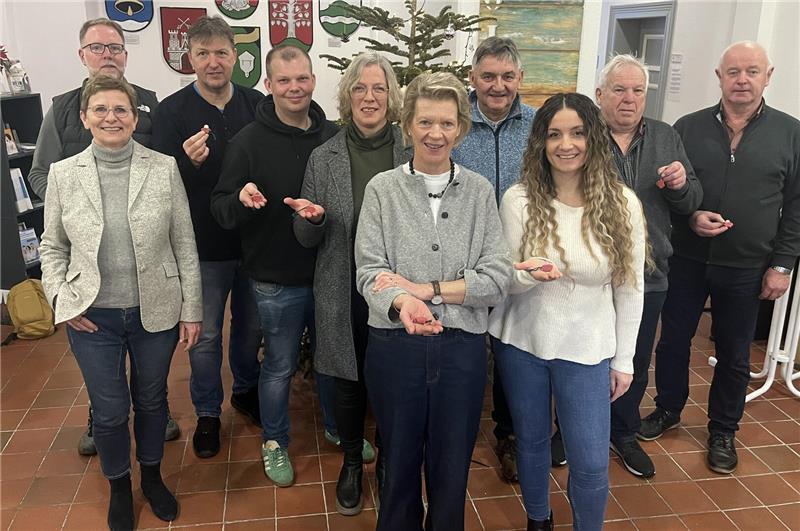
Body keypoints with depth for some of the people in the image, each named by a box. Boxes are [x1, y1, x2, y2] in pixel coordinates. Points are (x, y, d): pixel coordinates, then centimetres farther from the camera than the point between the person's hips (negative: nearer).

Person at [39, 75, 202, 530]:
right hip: (93, 319, 0)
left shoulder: (164, 169, -7)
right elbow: (52, 247, 6)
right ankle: (120, 488, 40)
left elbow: (185, 245, -4)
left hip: (156, 312, 0)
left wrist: (192, 309, -3)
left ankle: (152, 476, 44)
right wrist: (63, 300, -6)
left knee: (152, 400, 19)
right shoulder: (63, 174, -4)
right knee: (110, 412, 13)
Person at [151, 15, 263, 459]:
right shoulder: (172, 111, -7)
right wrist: (190, 161, -30)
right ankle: (208, 413, 30)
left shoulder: (256, 104, -1)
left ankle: (245, 390, 42)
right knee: (206, 335, 10)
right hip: (204, 245, -2)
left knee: (252, 324, 18)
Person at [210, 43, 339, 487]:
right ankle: (274, 442, 34)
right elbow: (220, 208, -8)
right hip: (276, 280, -3)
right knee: (280, 366, 11)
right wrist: (241, 200, -30)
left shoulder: (333, 135, -1)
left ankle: (337, 426, 43)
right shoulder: (248, 141, -9)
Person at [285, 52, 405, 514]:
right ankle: (352, 462, 39)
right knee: (349, 383, 14)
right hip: (344, 294, 1)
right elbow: (307, 239, 4)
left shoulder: (413, 154, -4)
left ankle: (388, 461, 38)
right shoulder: (324, 158, 0)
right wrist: (312, 217, -18)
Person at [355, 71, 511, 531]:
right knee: (399, 465, 19)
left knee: (452, 471, 17)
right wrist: (402, 303, -30)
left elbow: (498, 278, -7)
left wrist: (427, 289, -16)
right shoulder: (382, 188, -3)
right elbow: (369, 274, -11)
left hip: (462, 348, 1)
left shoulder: (479, 191, 0)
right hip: (395, 346, 0)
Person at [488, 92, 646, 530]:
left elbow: (629, 288, 0)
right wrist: (530, 275, -29)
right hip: (522, 343, 1)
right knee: (531, 443, 19)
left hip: (587, 349, 0)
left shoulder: (622, 204, -8)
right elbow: (504, 281, -5)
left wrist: (623, 360, 2)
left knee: (591, 465, 4)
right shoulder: (518, 199, -9)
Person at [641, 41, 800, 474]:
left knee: (733, 355, 12)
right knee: (673, 341, 13)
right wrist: (689, 218, -15)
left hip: (746, 269, 0)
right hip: (686, 260, 1)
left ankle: (723, 431, 30)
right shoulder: (688, 128, 0)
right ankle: (668, 409, 35)